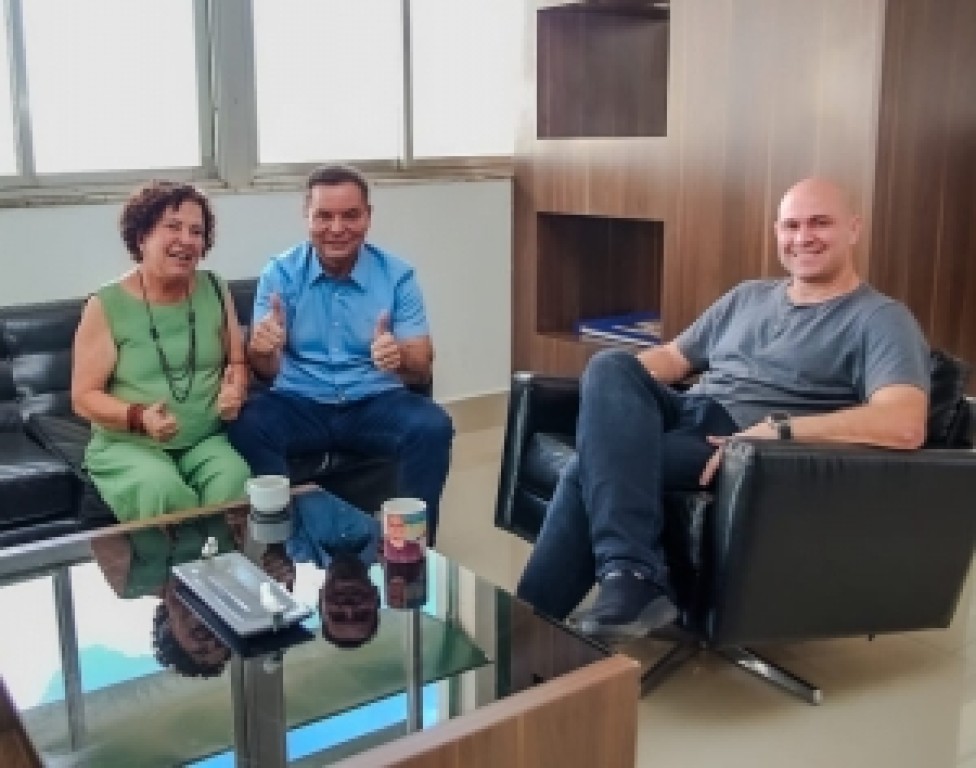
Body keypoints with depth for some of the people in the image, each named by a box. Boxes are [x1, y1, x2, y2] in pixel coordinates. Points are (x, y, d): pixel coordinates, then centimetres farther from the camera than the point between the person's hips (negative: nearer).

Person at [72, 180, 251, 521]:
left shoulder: (214, 291, 6)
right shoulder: (106, 306, -5)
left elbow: (238, 362, 14)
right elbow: (84, 397, -4)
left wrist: (236, 390, -9)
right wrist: (138, 417, -22)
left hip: (206, 440, 2)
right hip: (127, 445, -2)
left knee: (235, 482, -29)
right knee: (162, 492, -33)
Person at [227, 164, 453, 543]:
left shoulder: (398, 275, -2)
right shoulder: (280, 273, -1)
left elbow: (422, 370, -6)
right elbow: (267, 371, -7)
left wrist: (400, 358, -31)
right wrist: (261, 350, -33)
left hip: (376, 403, 0)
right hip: (299, 402, 0)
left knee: (433, 427, -29)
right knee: (247, 425, -29)